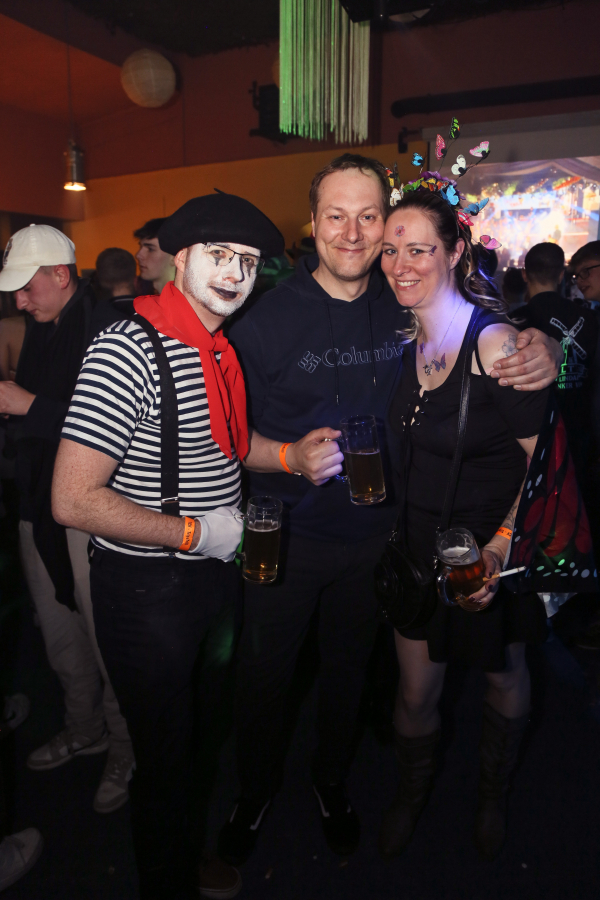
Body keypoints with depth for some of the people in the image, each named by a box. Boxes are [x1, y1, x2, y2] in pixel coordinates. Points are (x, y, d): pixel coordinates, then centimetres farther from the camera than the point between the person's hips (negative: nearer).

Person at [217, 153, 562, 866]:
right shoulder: (266, 317, -13)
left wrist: (542, 351, -14)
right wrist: (291, 457, -29)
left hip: (373, 533, 3)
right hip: (287, 536, -2)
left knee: (348, 667, 22)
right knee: (264, 675, 14)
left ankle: (332, 781, 51)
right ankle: (255, 794, 45)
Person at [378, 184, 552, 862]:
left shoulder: (495, 342, -19)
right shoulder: (402, 340, -2)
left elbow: (541, 453, -16)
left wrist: (501, 544, -24)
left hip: (494, 544, -3)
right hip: (420, 540, 4)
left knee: (503, 678, 20)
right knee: (416, 687, 14)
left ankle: (492, 794, 50)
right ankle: (411, 795, 44)